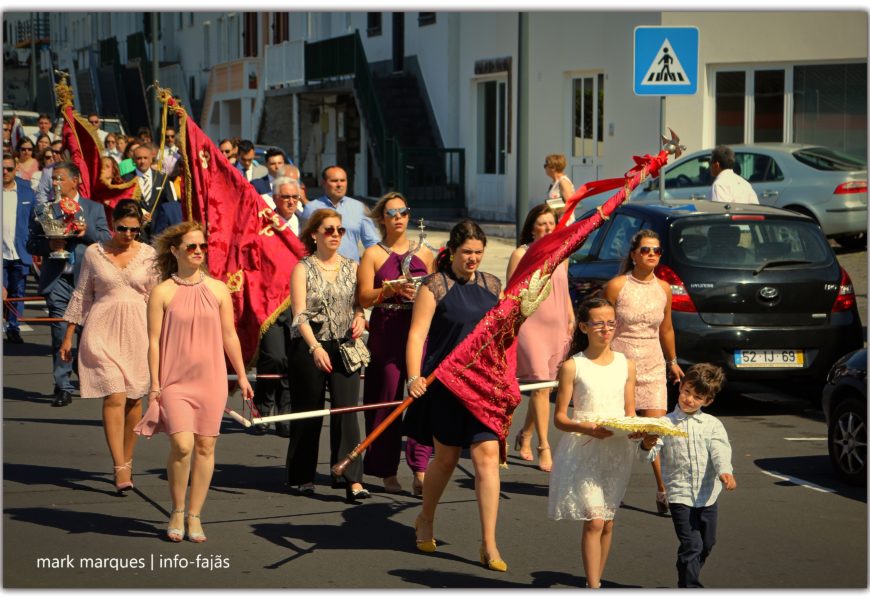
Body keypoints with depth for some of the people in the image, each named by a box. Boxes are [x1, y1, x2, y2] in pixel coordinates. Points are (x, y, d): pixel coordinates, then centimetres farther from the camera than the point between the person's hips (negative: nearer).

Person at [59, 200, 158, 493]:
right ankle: (120, 469, -14)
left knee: (133, 399, 5)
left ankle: (126, 461, 20)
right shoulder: (94, 253, 4)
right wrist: (68, 335, 11)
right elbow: (81, 295, 11)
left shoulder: (148, 255, 5)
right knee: (114, 397, -12)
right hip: (104, 330, -1)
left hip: (138, 331, 2)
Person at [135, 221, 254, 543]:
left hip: (211, 379, 3)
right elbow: (154, 341, -2)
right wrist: (154, 384, -5)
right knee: (182, 444, -16)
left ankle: (194, 516, 15)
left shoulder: (218, 289, 6)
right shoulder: (162, 292, -2)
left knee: (205, 446, 3)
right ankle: (176, 512, 5)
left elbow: (229, 335, 12)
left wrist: (241, 375, 13)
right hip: (175, 380, -3)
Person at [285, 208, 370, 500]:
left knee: (346, 408, -9)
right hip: (309, 347, -2)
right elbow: (300, 315, -12)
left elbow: (359, 303, 20)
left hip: (345, 348, 3)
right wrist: (315, 348, -25)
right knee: (308, 411, 6)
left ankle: (351, 479, -13)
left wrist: (360, 317, -4)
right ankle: (302, 476, 20)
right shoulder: (303, 269, -2)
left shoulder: (351, 268, 9)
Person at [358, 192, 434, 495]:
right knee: (387, 400, 0)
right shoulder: (372, 254, 6)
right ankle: (388, 472, 10)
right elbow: (364, 297, -3)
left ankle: (420, 471, -11)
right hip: (386, 333, -2)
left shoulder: (424, 253, 15)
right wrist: (392, 290, -18)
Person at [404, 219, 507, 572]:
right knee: (446, 457, 9)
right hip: (445, 384, -3)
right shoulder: (434, 286, -7)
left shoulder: (492, 286, 9)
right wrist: (414, 377, -25)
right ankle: (425, 523, 36)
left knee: (487, 456, -6)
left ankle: (489, 546, -4)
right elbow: (417, 334, -13)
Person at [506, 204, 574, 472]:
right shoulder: (521, 254, -3)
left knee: (545, 386, 9)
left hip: (557, 328, 6)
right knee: (540, 384, -13)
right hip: (530, 326, -6)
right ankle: (544, 449, -12)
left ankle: (524, 436, 30)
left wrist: (571, 321, 15)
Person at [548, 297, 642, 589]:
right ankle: (593, 587, -8)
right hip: (583, 451, -4)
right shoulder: (572, 366, -5)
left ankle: (596, 581, 21)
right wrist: (587, 428, -24)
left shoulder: (626, 365, 7)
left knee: (607, 522, 9)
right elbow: (559, 418, -6)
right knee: (594, 521, -11)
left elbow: (630, 413, 10)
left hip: (617, 451, 4)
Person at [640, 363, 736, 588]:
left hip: (708, 495, 3)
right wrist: (647, 444, -34)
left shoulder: (712, 424, 2)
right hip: (680, 495, -3)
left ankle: (688, 579, 37)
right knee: (691, 545, -11)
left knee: (706, 545, 16)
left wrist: (725, 472, -32)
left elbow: (720, 451, -12)